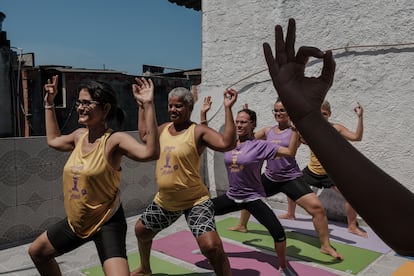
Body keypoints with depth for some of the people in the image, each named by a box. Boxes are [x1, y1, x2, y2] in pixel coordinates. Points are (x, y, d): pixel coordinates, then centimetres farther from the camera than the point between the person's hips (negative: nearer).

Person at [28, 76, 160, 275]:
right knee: (36, 252, 27)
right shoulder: (79, 136, 0)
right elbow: (53, 140, 22)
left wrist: (148, 106, -44)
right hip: (75, 222, 8)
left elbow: (151, 152, -40)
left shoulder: (114, 140, -22)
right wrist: (49, 103, 19)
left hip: (107, 223, -8)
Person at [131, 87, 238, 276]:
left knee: (211, 246, -23)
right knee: (141, 230, 25)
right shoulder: (164, 128, 5)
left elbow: (227, 143, -31)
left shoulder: (198, 131, -17)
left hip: (195, 201, -7)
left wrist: (227, 108, -34)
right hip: (164, 200, 8)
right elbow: (144, 135, 24)